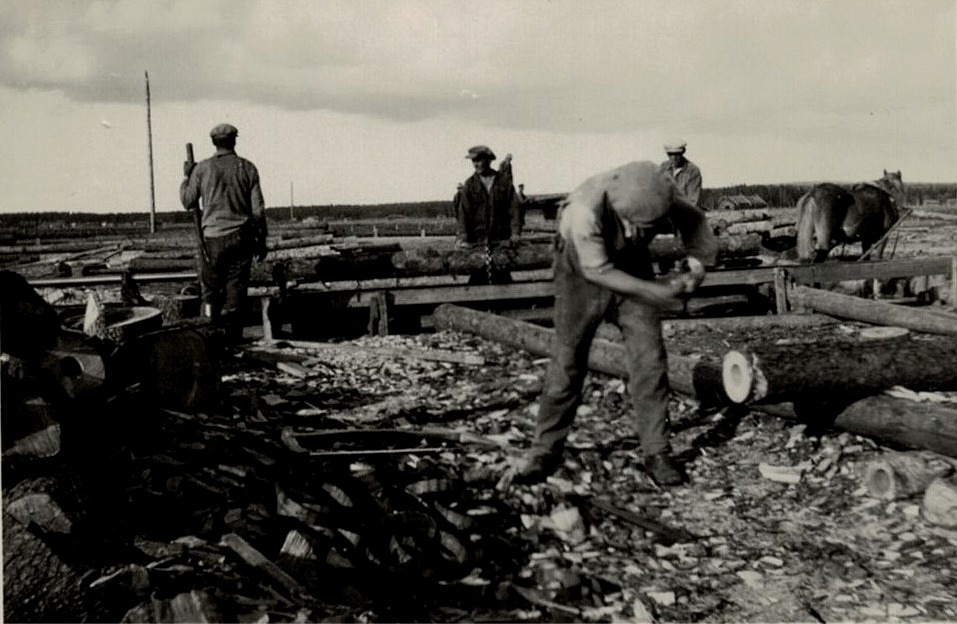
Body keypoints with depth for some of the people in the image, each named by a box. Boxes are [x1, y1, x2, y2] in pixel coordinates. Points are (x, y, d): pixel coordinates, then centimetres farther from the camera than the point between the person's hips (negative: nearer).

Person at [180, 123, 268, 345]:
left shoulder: (202, 169, -1)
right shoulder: (247, 168, 1)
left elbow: (188, 203, 8)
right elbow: (258, 209, 1)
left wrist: (186, 177, 22)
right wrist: (261, 240, 9)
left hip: (213, 238, -1)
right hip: (241, 238, 1)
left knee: (210, 291, 9)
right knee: (236, 292, 5)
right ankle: (233, 341, 5)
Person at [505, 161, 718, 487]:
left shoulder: (662, 191, -26)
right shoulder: (587, 206, -39)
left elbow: (693, 219, -4)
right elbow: (598, 271, -29)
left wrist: (698, 258, -22)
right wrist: (657, 292, -31)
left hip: (632, 265, 3)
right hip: (583, 267, -3)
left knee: (650, 360, -5)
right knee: (567, 360, -2)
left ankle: (656, 453, 5)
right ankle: (544, 452, 10)